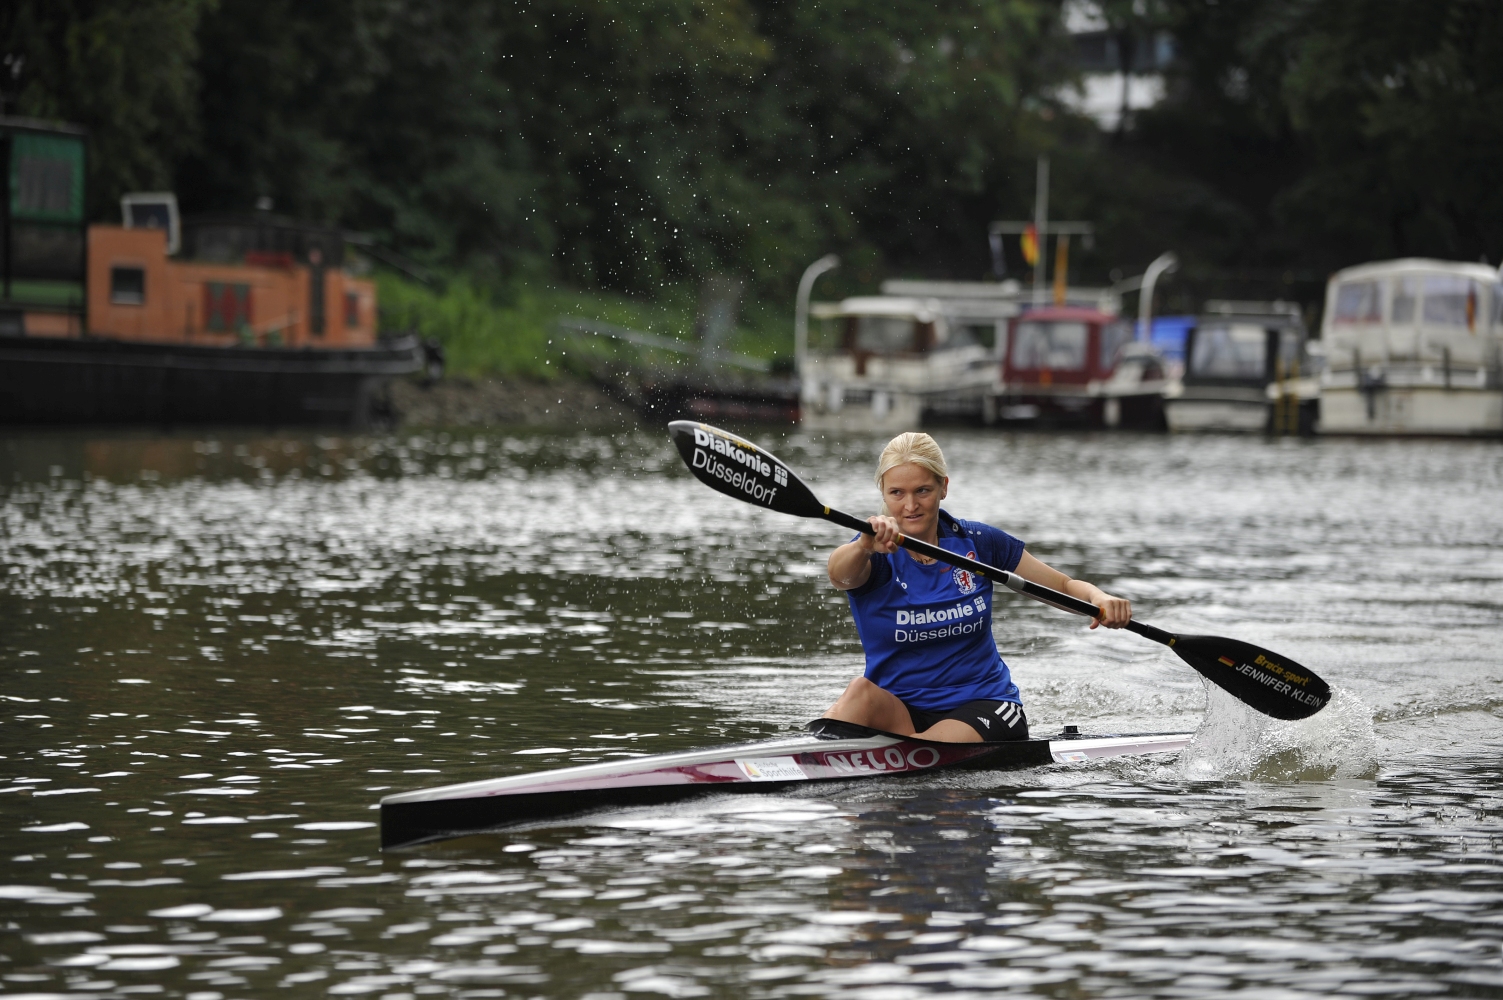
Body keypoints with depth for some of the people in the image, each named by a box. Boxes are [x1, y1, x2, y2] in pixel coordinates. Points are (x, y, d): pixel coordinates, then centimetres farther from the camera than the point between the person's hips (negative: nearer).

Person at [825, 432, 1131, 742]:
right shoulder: (877, 555, -7)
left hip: (983, 706, 0)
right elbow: (840, 573, -32)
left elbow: (1065, 586, 8)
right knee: (861, 691, -34)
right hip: (896, 710, 0)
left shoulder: (978, 542, 2)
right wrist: (864, 546, -56)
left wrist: (1099, 598, -16)